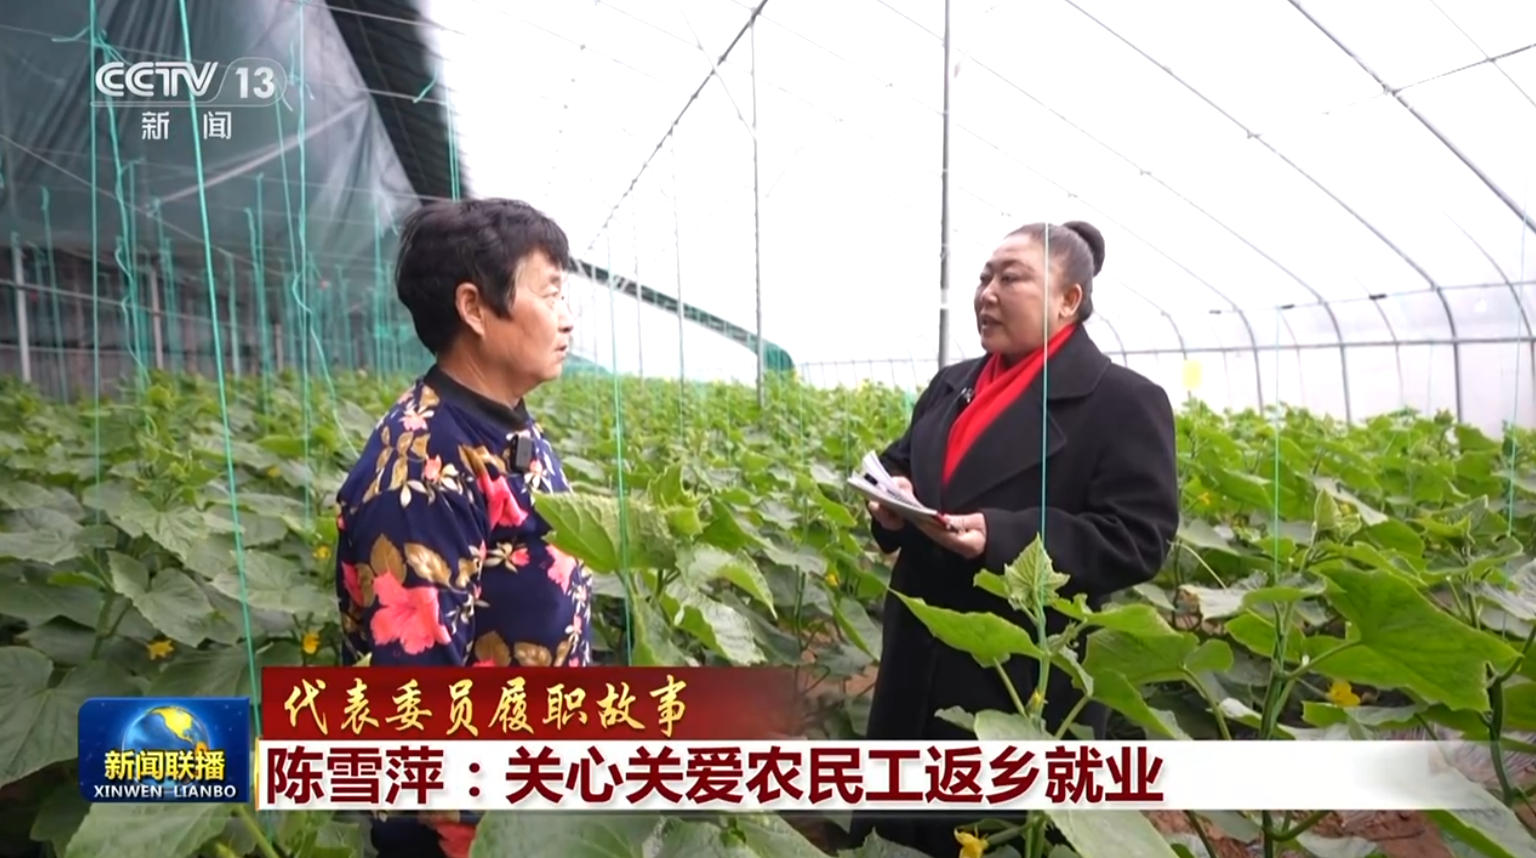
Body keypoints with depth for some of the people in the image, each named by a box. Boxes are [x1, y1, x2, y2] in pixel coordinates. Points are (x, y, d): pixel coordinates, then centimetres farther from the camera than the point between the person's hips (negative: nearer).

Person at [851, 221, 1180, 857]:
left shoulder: (1125, 402, -9)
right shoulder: (952, 385, 11)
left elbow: (1138, 541, -16)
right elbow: (898, 463, 19)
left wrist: (999, 536, -27)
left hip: (1029, 677, -6)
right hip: (921, 661, 6)